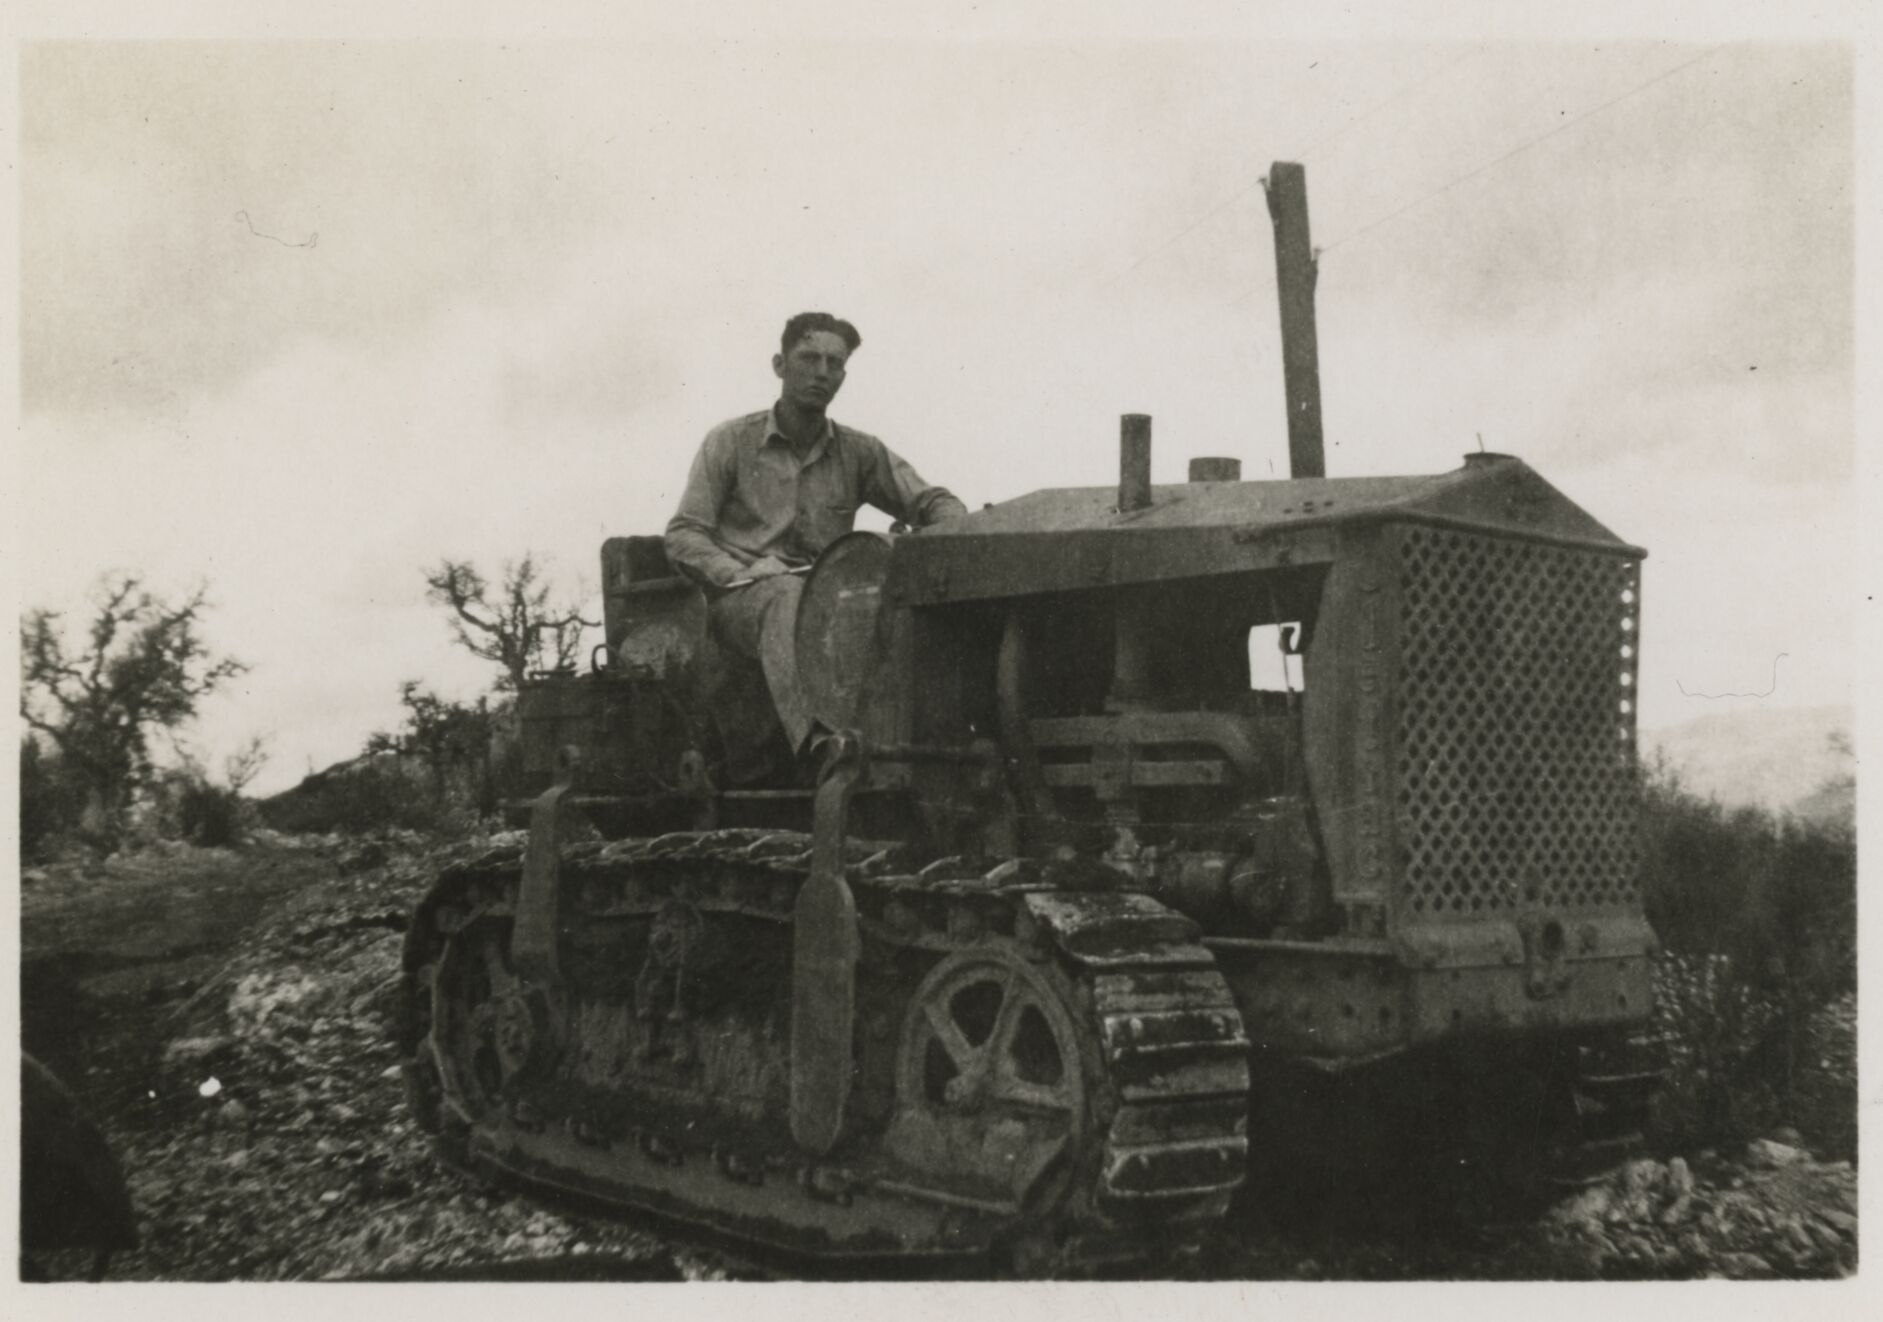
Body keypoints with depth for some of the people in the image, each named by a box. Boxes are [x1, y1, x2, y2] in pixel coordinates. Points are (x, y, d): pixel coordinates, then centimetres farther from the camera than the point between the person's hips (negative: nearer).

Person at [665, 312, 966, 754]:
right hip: (741, 599, -3)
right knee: (787, 596, -39)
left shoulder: (859, 452, 14)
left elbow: (933, 502, 10)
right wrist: (743, 574, -17)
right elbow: (683, 536, 2)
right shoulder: (730, 443, 7)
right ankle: (817, 742, -56)